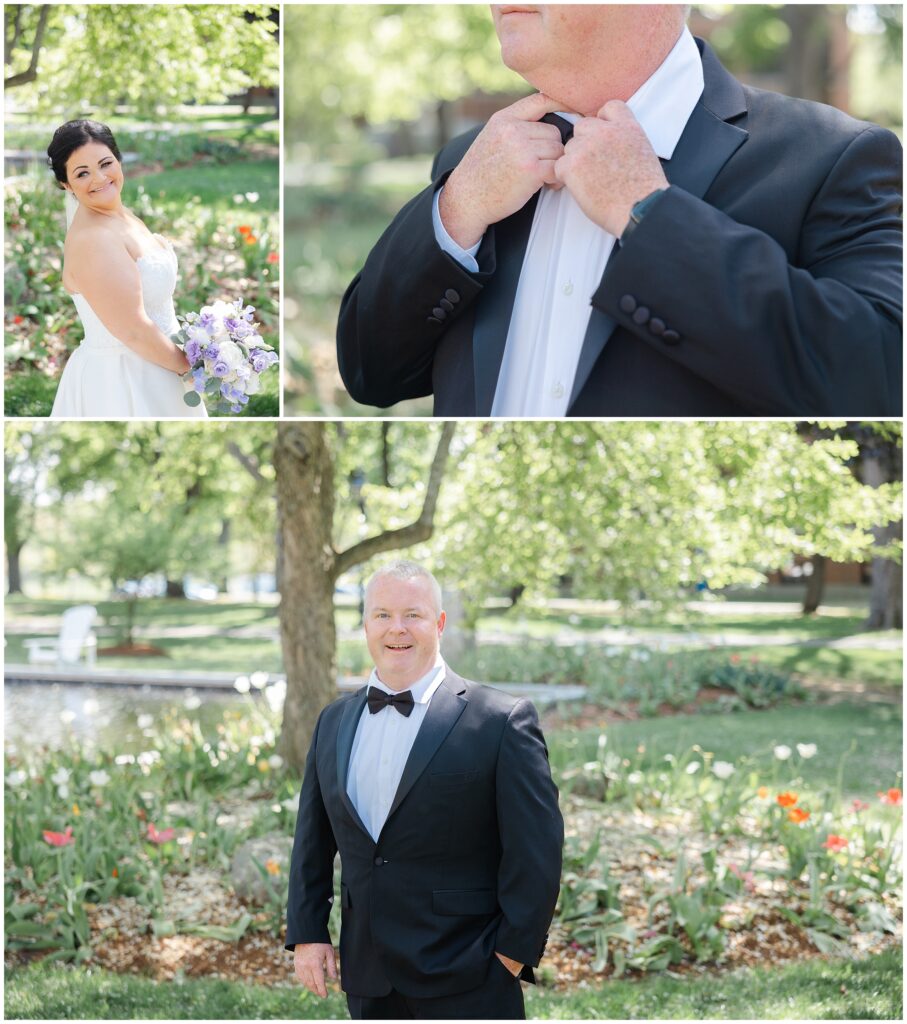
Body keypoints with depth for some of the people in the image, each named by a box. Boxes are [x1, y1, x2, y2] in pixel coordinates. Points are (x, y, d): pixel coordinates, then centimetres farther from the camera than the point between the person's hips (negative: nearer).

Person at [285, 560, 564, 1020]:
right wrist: (306, 933, 8)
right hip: (369, 981, 5)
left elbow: (535, 849, -9)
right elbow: (312, 842, 16)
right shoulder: (333, 722, 10)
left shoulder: (502, 720, -8)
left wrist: (513, 952, -11)